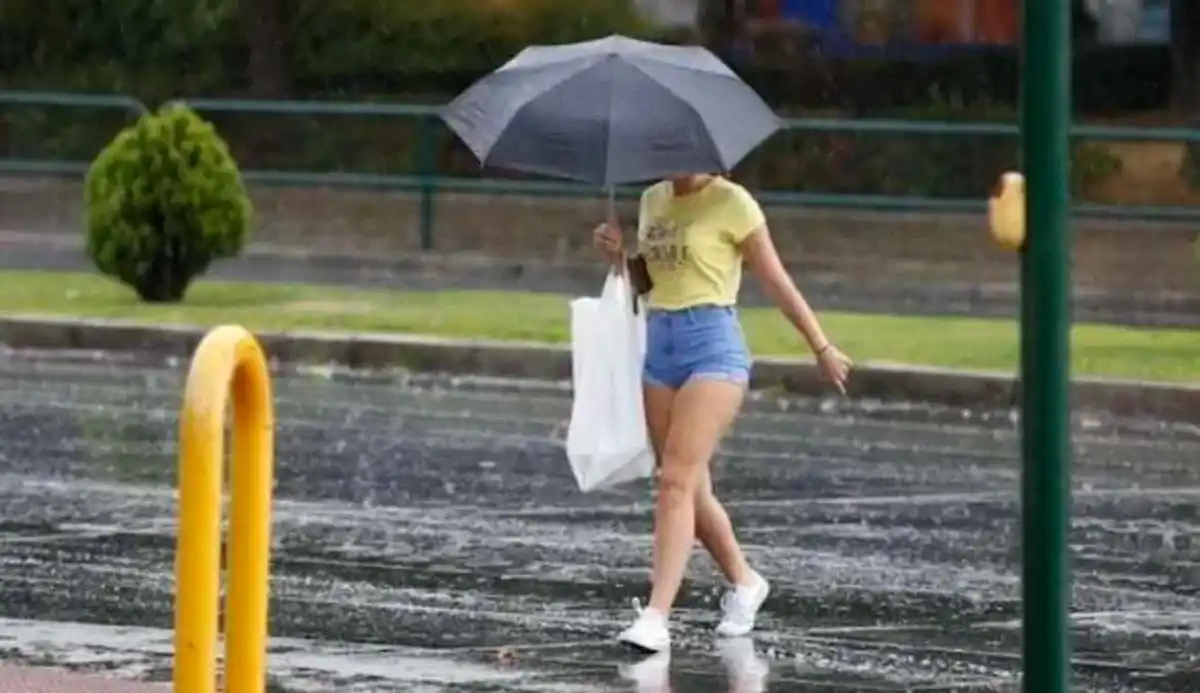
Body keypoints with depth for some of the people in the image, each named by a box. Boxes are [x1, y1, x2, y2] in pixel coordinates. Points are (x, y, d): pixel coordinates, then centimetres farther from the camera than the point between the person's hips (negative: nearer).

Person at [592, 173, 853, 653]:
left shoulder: (730, 203, -6)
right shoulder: (652, 200, 13)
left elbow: (776, 282, -1)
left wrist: (822, 348, 3)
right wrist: (617, 254, 4)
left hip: (713, 345, -7)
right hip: (659, 343, 7)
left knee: (677, 480, -17)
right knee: (691, 489, 9)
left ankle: (656, 617, -23)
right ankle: (743, 582, 31)